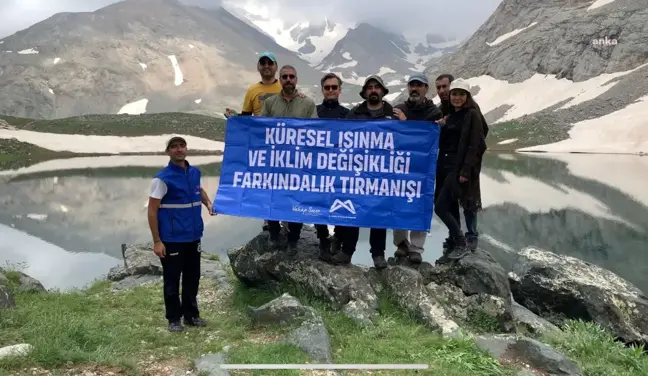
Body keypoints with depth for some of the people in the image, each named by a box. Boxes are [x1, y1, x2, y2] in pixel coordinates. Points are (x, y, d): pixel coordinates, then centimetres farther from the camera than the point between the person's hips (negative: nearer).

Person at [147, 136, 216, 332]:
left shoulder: (195, 172, 6)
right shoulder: (163, 178, -12)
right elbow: (152, 211, -12)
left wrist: (208, 203, 10)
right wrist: (157, 241, -16)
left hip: (193, 237, 6)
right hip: (172, 239, -6)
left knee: (192, 278, 15)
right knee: (172, 279, 5)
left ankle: (191, 314, 29)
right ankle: (174, 318, 19)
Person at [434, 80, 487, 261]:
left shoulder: (472, 115, -6)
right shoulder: (450, 115, 17)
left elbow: (474, 145, -14)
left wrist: (466, 170, -20)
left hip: (461, 166, -8)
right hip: (449, 165, 8)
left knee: (440, 206, -11)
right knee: (448, 207, 8)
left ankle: (462, 244, 1)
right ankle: (455, 243, 18)